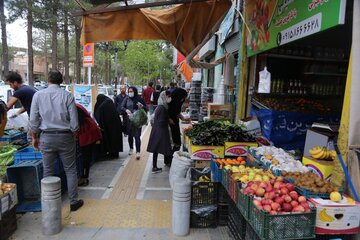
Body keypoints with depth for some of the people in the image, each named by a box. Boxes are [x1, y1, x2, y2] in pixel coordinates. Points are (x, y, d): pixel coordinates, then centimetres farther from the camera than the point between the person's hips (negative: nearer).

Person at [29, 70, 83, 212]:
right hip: (65, 136, -1)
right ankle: (74, 202, 15)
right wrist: (73, 136, 10)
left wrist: (35, 137, 14)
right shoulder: (67, 96, -6)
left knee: (48, 171, 13)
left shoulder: (38, 95, -1)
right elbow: (74, 121, -6)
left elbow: (33, 120, 1)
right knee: (70, 170, 9)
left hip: (46, 137, 2)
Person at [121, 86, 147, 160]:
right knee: (130, 135, 15)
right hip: (128, 120, 3)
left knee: (137, 136, -9)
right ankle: (131, 148, 37)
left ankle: (138, 152, -8)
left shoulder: (139, 99, -2)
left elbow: (146, 109, 2)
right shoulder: (126, 99, 4)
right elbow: (122, 107, -3)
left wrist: (142, 106, -20)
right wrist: (126, 110, -24)